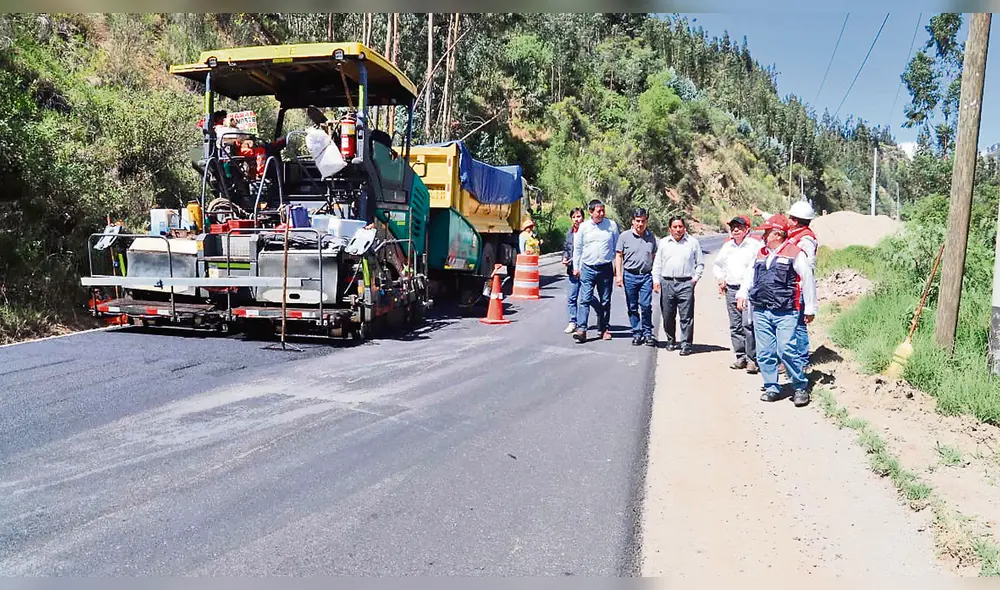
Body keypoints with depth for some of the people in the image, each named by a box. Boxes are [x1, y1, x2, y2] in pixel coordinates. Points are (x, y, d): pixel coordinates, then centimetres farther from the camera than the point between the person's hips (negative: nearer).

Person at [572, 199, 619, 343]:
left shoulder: (611, 225, 3)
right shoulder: (584, 227, 3)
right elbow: (577, 248, 11)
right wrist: (576, 267, 9)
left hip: (606, 268, 1)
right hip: (588, 268, -1)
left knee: (605, 301, 8)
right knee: (584, 299, -10)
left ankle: (604, 328, 19)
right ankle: (581, 329, -14)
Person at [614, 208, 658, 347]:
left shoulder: (651, 237, 10)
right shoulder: (625, 236, 2)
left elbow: (654, 257, 16)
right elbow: (618, 256, 3)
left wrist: (655, 276, 12)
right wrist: (618, 275, -4)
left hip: (646, 275, 1)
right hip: (630, 275, 0)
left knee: (646, 305, -8)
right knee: (632, 307, 5)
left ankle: (647, 333, 5)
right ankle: (636, 333, 16)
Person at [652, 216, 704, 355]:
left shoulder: (693, 242, 6)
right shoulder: (663, 242, 12)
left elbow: (700, 263, 11)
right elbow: (657, 264, 14)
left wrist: (695, 278, -1)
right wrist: (656, 280, 6)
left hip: (686, 283, -2)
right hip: (667, 283, 3)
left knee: (686, 317, -5)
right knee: (668, 316, 8)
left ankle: (686, 345, 0)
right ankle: (671, 340, 25)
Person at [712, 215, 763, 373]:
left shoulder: (755, 244, -3)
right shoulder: (727, 246, 15)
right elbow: (717, 264, 29)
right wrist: (721, 278, 15)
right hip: (731, 289, 6)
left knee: (748, 324, -13)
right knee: (735, 326, 7)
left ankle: (752, 359, -6)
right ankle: (741, 357, 14)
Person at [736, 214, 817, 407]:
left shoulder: (794, 253, -4)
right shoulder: (761, 253, 15)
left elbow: (808, 281, -1)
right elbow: (750, 275, 22)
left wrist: (810, 309, 0)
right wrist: (742, 293, 4)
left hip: (785, 313, -6)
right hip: (761, 311, 6)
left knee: (786, 351, -13)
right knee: (765, 353, 6)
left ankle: (801, 387, 5)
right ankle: (771, 388, 18)